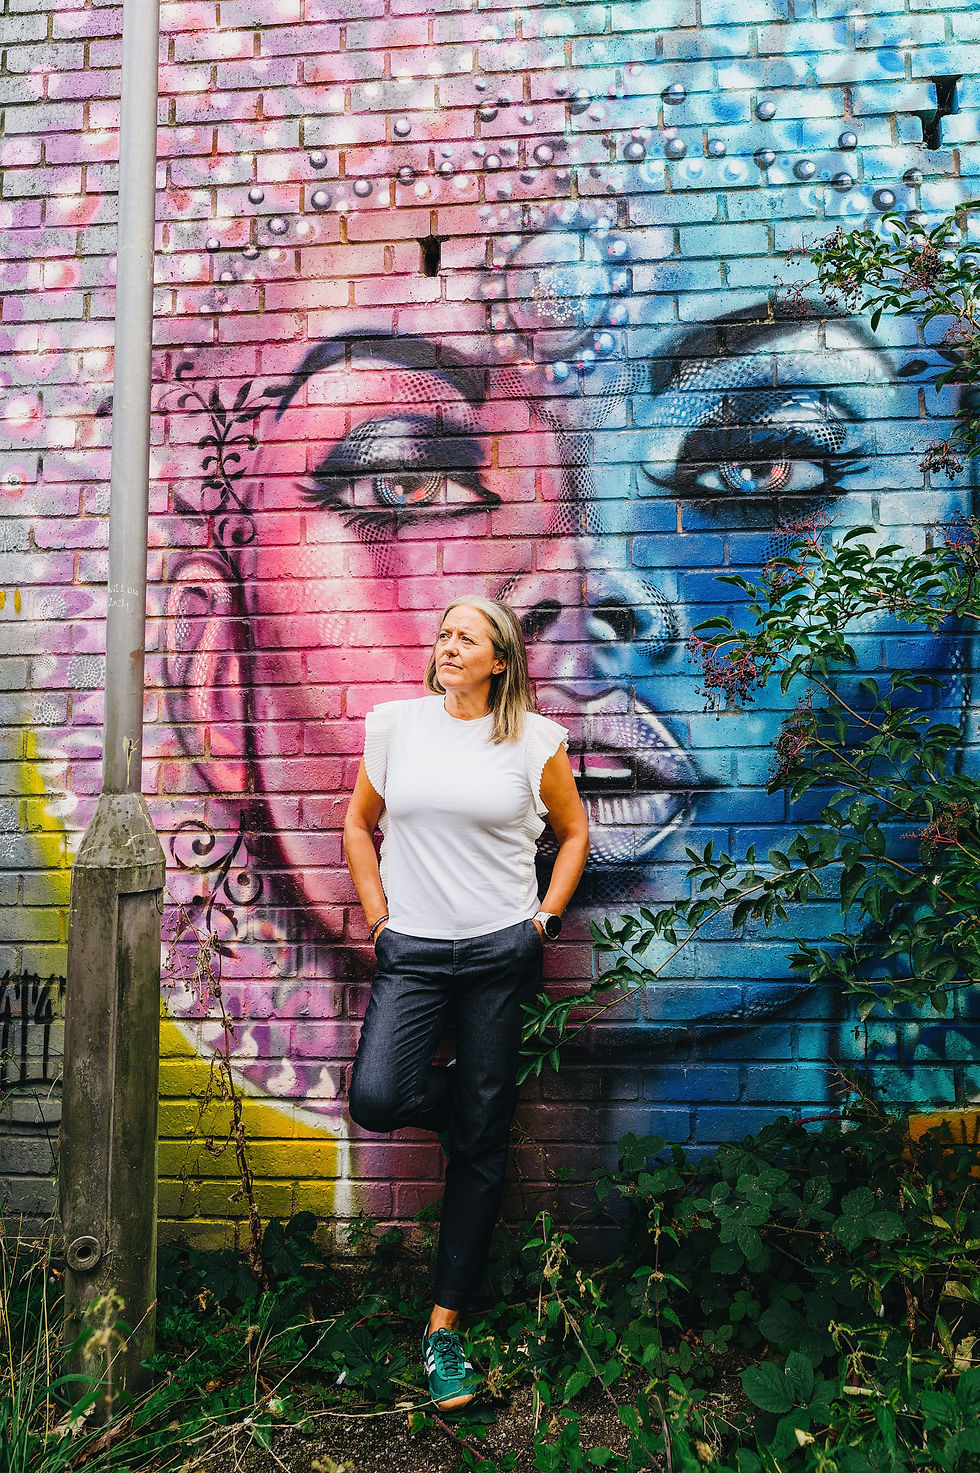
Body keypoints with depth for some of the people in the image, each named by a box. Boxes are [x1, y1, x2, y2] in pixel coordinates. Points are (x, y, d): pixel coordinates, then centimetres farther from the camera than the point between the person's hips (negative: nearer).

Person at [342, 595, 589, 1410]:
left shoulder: (535, 738, 1)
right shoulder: (395, 724, 5)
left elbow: (574, 832, 12)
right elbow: (359, 824, 14)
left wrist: (545, 921, 2)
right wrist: (377, 916, 5)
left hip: (501, 951, -1)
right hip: (412, 951, 1)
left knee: (480, 1145, 4)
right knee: (377, 1100, -20)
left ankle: (445, 1325, 20)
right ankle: (457, 1099, 18)